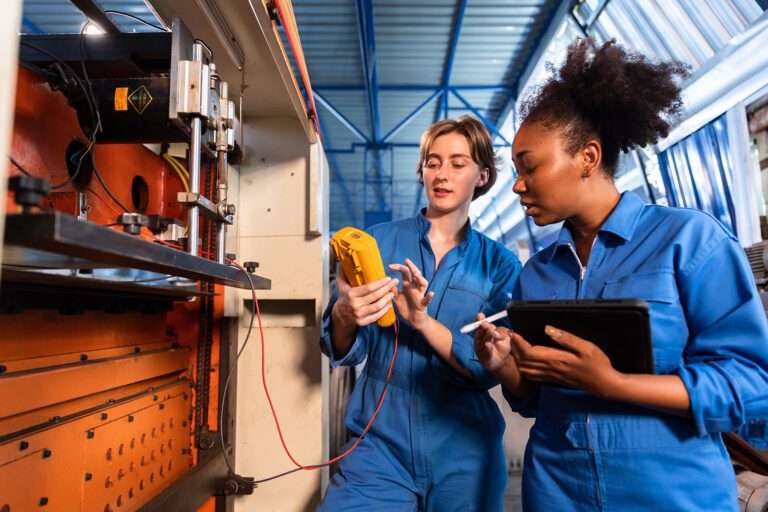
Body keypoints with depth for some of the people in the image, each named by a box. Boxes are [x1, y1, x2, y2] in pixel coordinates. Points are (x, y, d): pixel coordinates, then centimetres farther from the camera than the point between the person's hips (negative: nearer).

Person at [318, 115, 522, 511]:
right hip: (380, 440, 0)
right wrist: (343, 316, -28)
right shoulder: (378, 241, -2)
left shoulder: (500, 265, -1)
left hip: (463, 452, 1)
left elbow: (489, 367, -9)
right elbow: (343, 352, -4)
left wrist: (422, 320, -25)